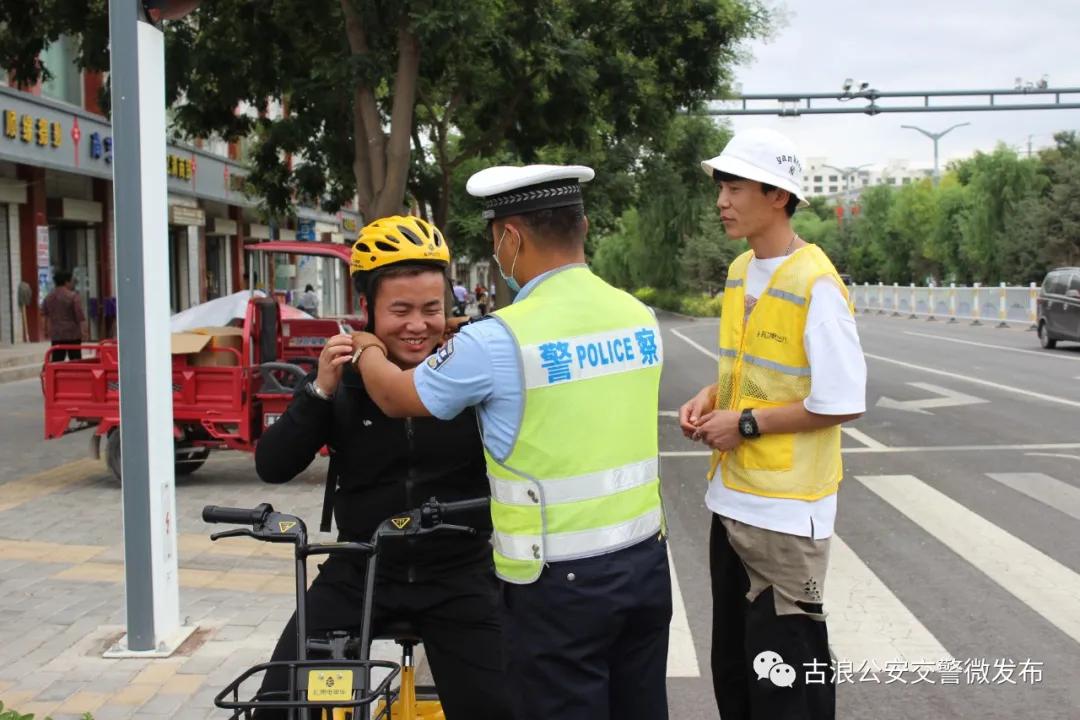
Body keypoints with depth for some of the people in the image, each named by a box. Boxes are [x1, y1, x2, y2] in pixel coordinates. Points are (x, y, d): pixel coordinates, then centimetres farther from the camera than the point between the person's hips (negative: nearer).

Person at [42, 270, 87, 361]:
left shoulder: (48, 297, 10)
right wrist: (84, 331, -8)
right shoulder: (73, 296, -8)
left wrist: (46, 331, 24)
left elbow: (44, 316, 16)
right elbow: (80, 317, -12)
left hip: (56, 335, 5)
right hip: (72, 334, -5)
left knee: (57, 362, 3)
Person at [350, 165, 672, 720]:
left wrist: (367, 351, 21)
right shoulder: (640, 319, 2)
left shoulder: (498, 342, -16)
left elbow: (396, 398, -1)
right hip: (645, 559, 6)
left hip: (560, 581, -6)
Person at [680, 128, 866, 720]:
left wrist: (746, 423, -16)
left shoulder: (815, 286, -17)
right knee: (733, 664, 19)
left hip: (786, 510, -8)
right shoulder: (739, 272, 9)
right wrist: (710, 399, 2)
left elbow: (844, 403, -20)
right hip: (731, 498, 8)